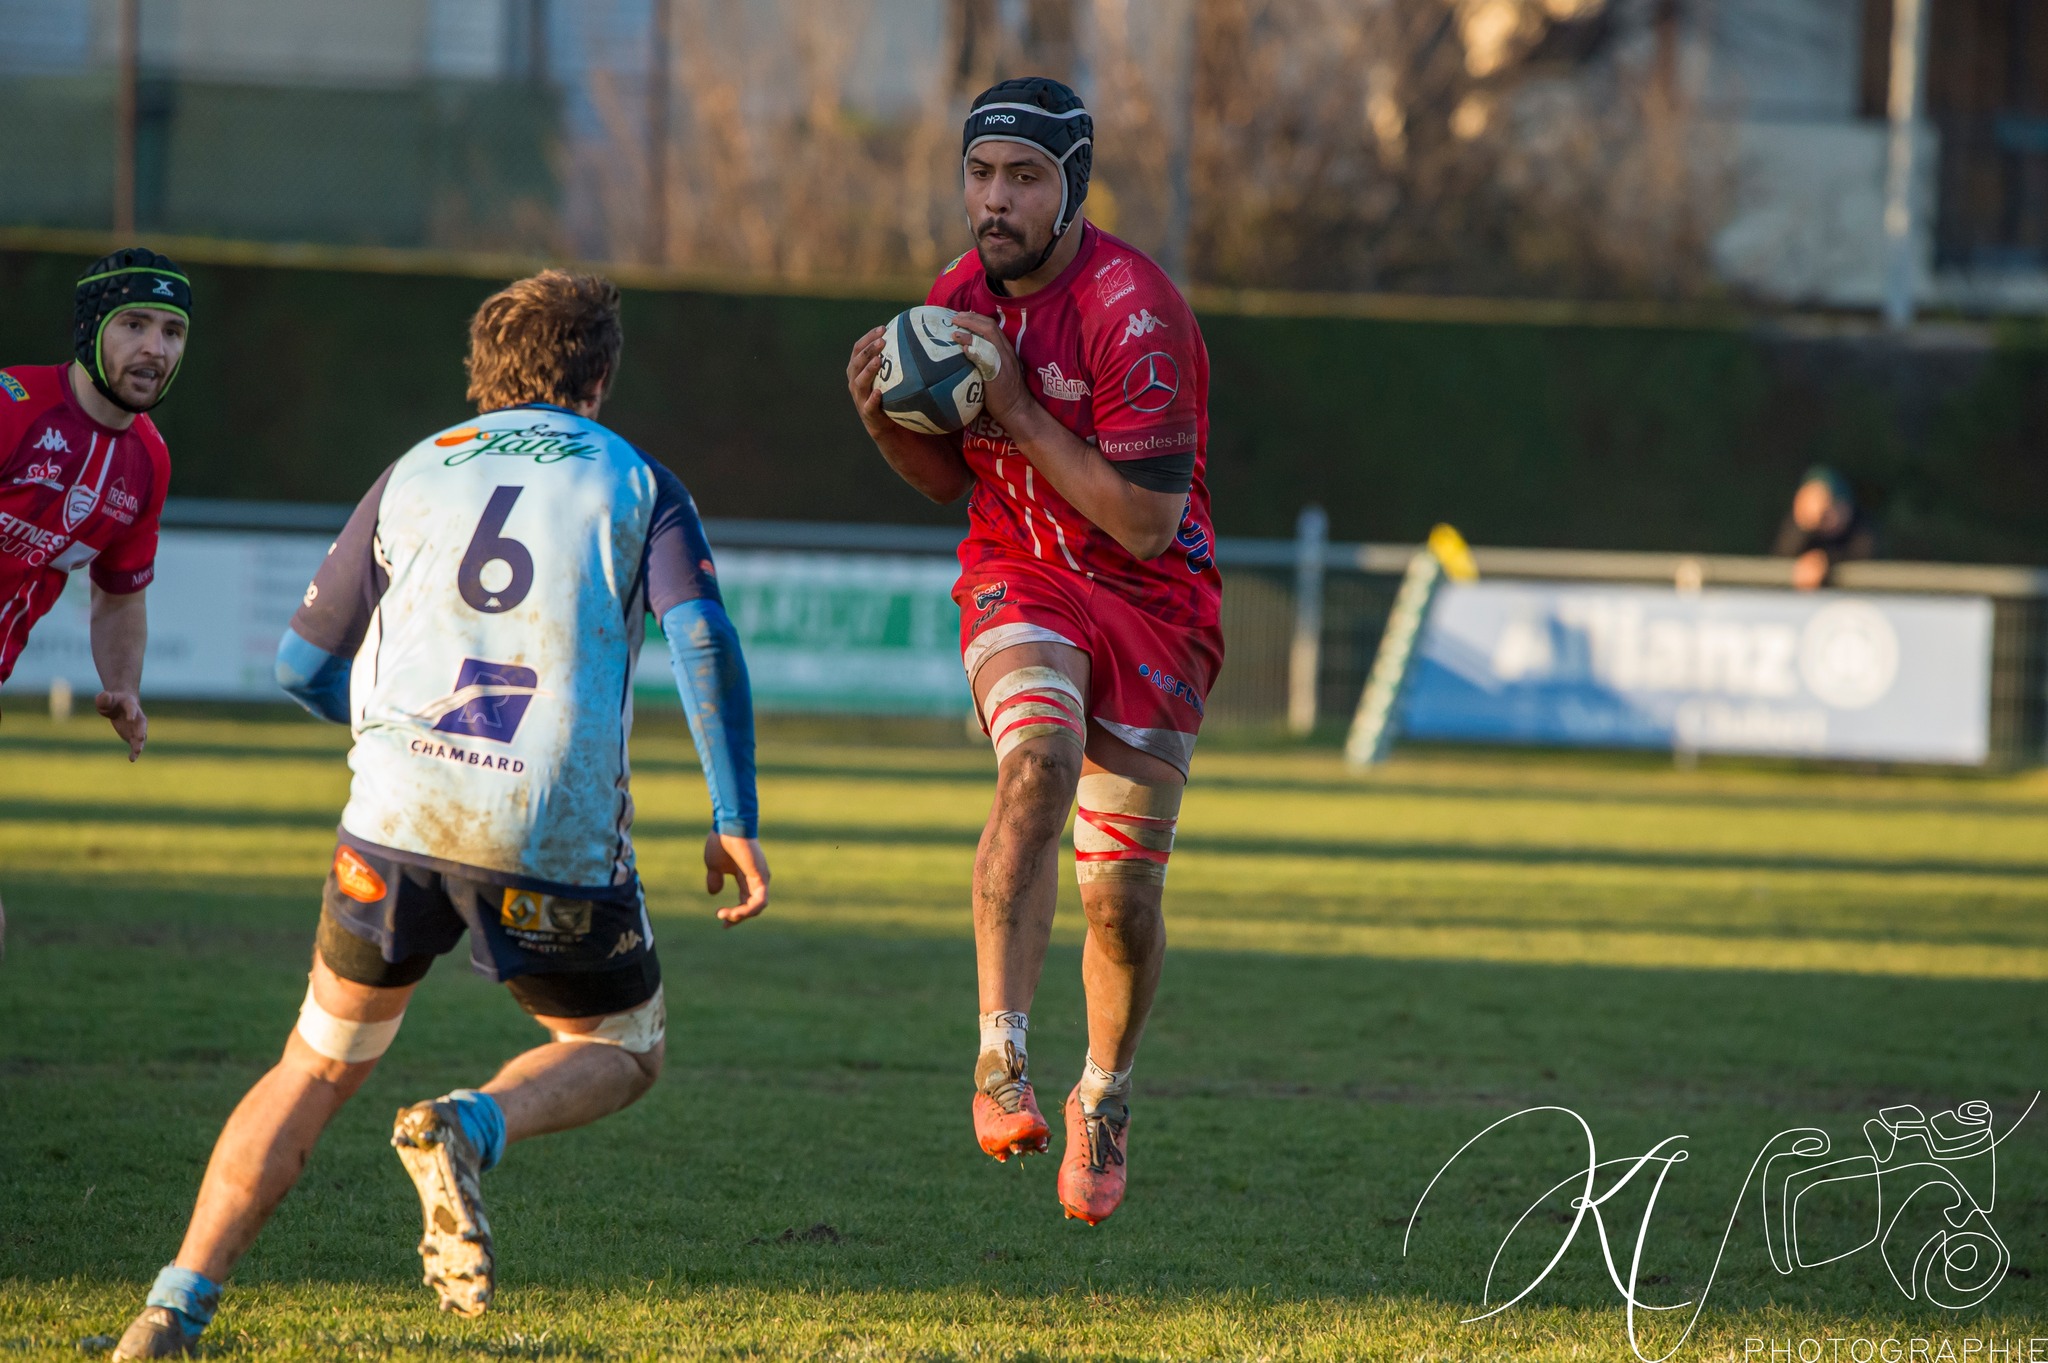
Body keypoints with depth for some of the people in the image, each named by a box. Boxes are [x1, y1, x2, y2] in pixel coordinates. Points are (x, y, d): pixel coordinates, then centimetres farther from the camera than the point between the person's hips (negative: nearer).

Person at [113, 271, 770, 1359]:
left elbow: (301, 665, 21)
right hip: (559, 840, -2)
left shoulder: (412, 476, 18)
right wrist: (735, 818, -6)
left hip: (398, 818, 2)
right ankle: (469, 1130, -13)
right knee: (623, 1053, 20)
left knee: (321, 1064, 16)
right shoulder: (636, 484, 12)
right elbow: (702, 636, -6)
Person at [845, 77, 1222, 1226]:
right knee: (1040, 760, -31)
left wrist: (1017, 408, -24)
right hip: (1022, 583, 3)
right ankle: (1003, 1058, -33)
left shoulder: (1134, 311, -21)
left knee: (1123, 898, -1)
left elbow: (1147, 524, -23)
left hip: (1153, 604, -3)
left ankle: (1105, 1098, 28)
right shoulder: (960, 299, -1)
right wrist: (885, 417, -8)